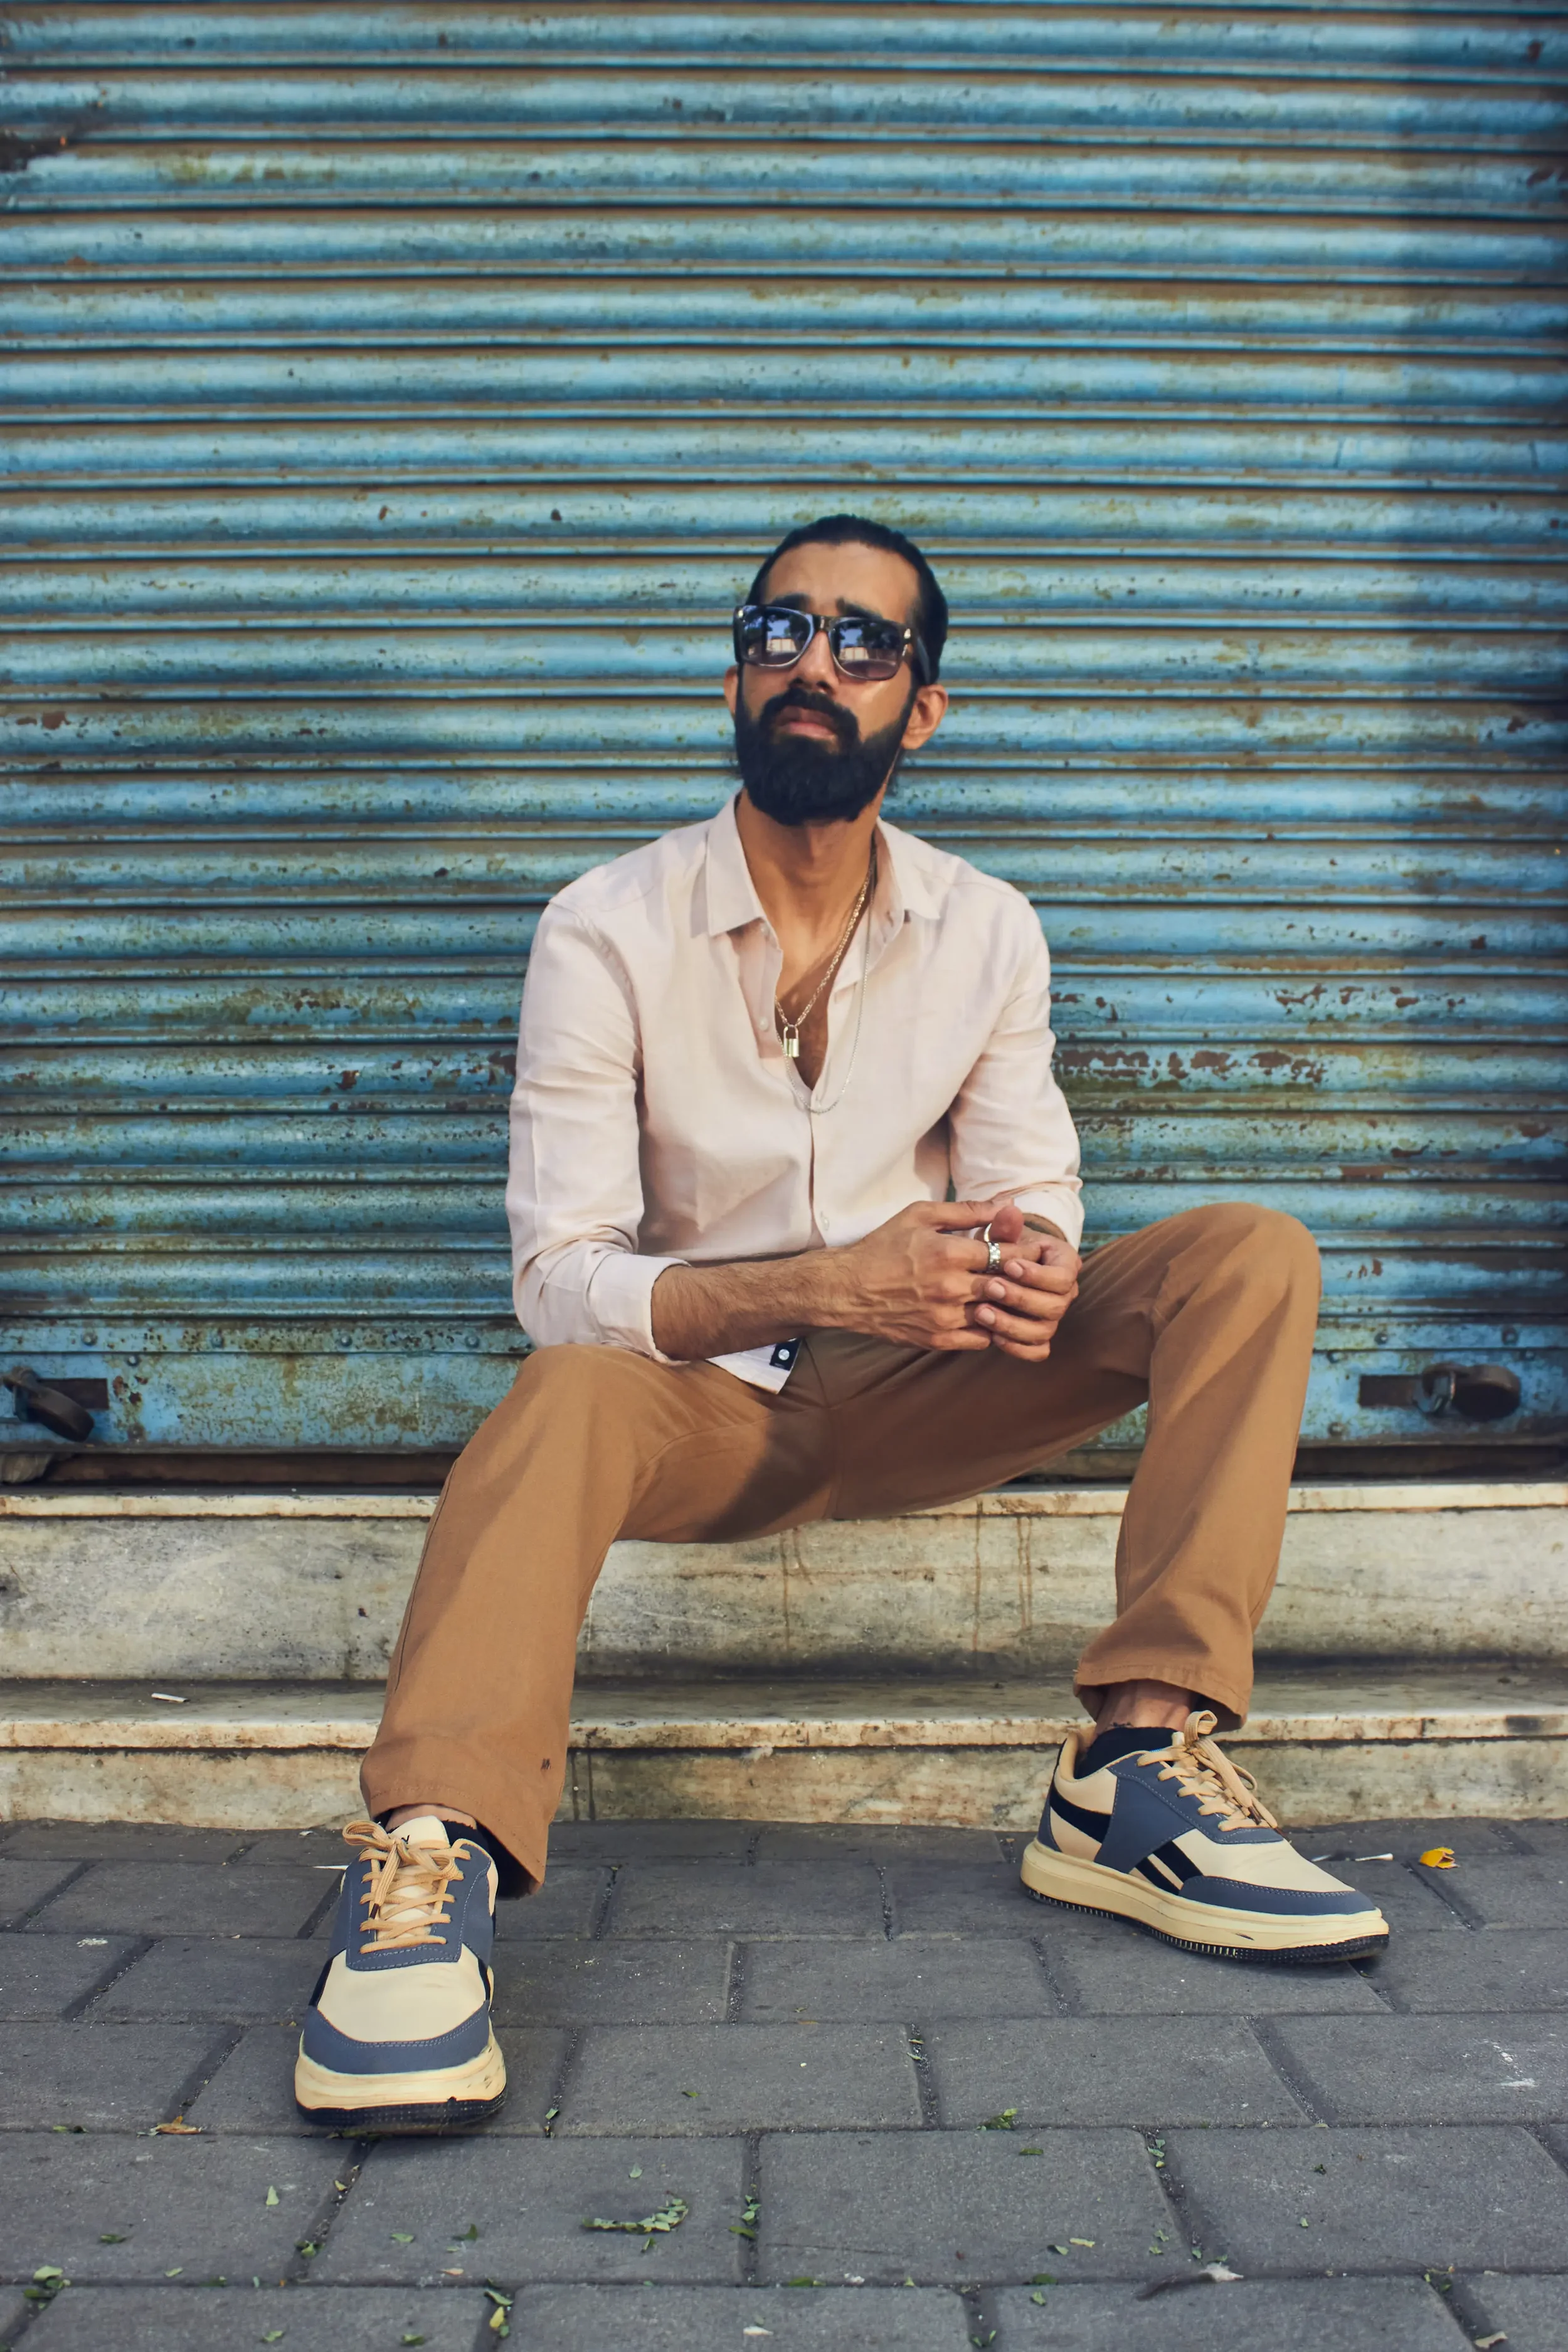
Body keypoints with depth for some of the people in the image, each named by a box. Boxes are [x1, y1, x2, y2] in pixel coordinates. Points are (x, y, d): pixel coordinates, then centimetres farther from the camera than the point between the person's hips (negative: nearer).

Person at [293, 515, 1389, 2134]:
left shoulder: (985, 933, 1)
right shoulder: (606, 933, -10)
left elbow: (1034, 1202, 2)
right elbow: (563, 1282, -15)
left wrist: (1030, 1270, -25)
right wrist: (826, 1286, -31)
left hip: (910, 1397, 4)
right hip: (697, 1408, -3)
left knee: (1249, 1258, -16)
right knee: (566, 1395, -37)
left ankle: (1138, 1772, -27)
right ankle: (429, 1862, -51)